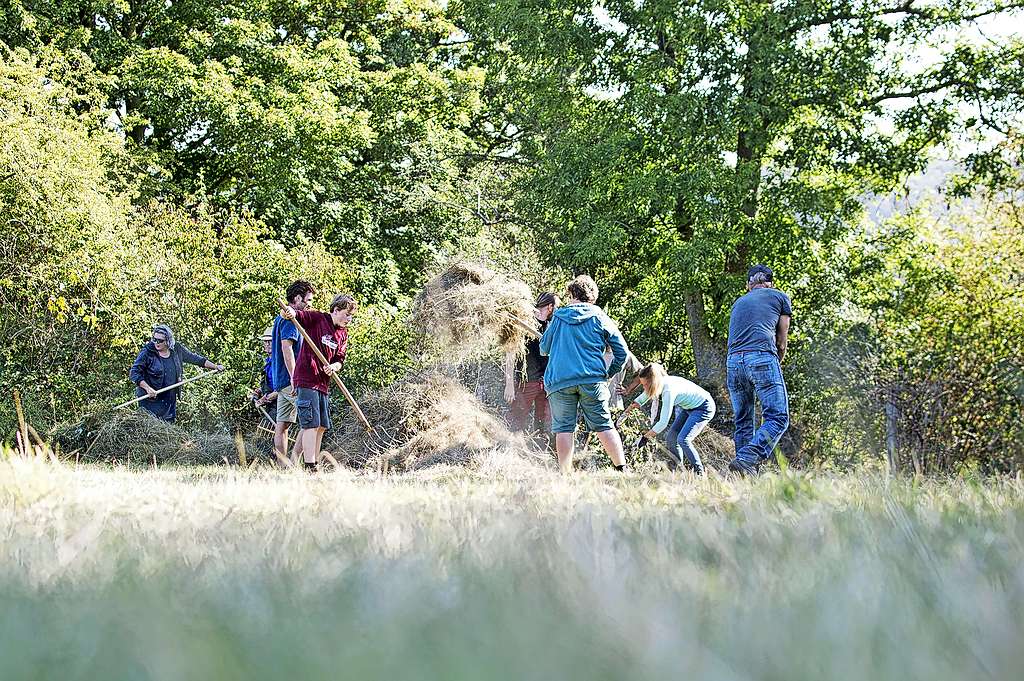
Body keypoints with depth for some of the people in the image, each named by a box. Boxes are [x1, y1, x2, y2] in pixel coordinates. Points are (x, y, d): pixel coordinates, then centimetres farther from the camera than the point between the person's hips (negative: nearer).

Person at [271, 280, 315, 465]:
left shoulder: (281, 318, 21)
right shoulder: (290, 319, -11)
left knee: (282, 425, 7)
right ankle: (293, 461, -16)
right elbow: (287, 347, -21)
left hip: (281, 381, 10)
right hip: (291, 380, -10)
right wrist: (294, 378, -24)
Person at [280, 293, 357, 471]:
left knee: (322, 426, 11)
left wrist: (334, 367, -12)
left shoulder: (343, 334, 13)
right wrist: (289, 313, -39)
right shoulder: (316, 319, -7)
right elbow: (290, 314, -15)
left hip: (323, 383, 8)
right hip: (306, 380, -8)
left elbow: (340, 361, 11)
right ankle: (309, 467, -14)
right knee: (312, 424, -12)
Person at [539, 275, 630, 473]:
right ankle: (622, 469, -1)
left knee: (564, 429, 0)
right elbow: (622, 351, 8)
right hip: (592, 379, 0)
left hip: (558, 380, 0)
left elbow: (544, 349, 20)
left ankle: (565, 475, -6)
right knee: (604, 426, 3)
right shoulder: (599, 318, 10)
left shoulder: (558, 317, 12)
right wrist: (609, 373, 21)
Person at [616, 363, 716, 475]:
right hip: (689, 408, 9)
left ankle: (699, 473, -9)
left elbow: (663, 423, -33)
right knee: (670, 438, 1)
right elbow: (638, 401, 11)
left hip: (704, 407, -9)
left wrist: (645, 438, -27)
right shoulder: (658, 385, -8)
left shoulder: (668, 391, -34)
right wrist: (622, 416, 11)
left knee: (683, 439, -20)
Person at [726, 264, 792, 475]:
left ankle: (749, 473, 5)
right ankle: (747, 460, -24)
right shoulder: (780, 297, 18)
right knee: (778, 417, -6)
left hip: (733, 362, 5)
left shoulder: (739, 303, 29)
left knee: (743, 422, 11)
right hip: (762, 358, -5)